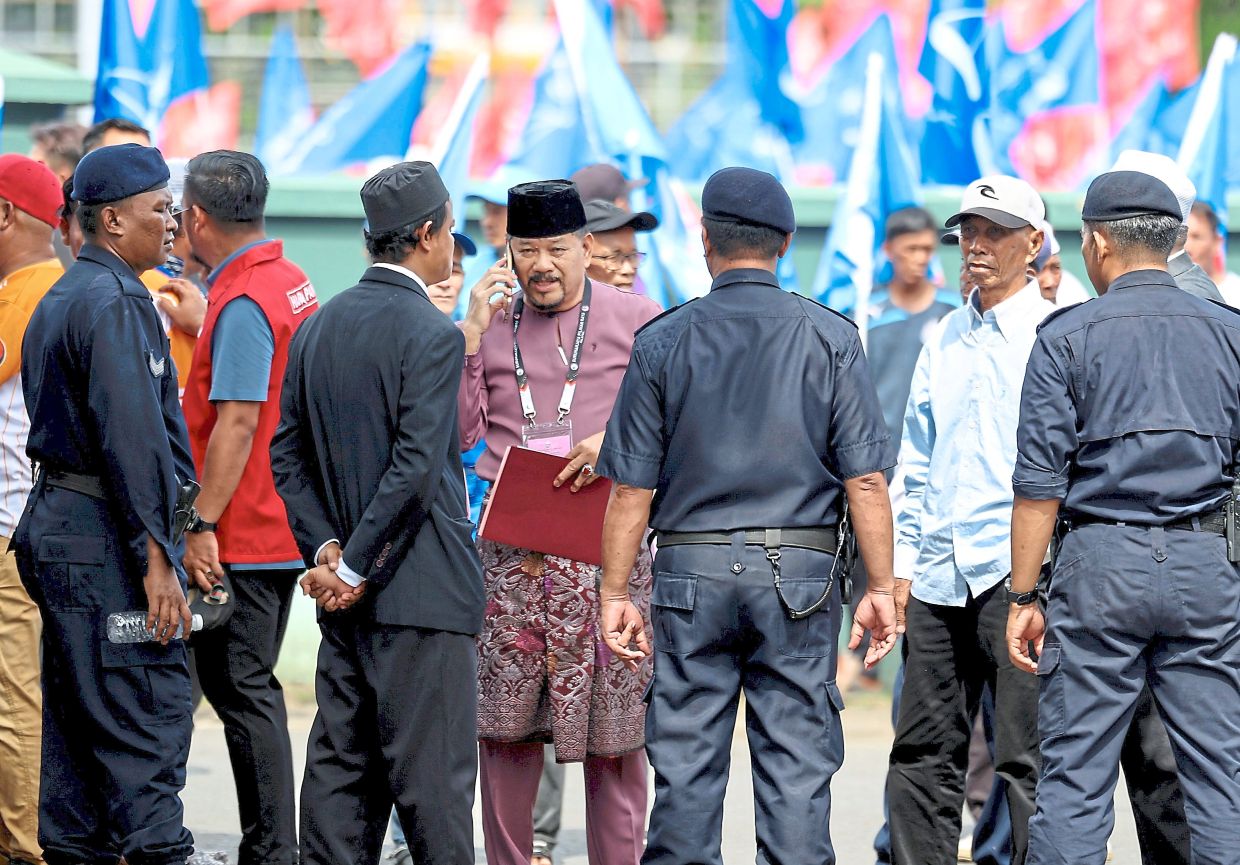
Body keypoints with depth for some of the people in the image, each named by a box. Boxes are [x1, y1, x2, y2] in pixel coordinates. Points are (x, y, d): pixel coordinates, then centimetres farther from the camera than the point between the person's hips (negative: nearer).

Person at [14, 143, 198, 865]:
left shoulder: (58, 300, 18)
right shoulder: (115, 302, -14)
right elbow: (131, 437, -20)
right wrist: (157, 559, -21)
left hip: (55, 525, 10)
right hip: (107, 535, -10)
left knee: (78, 726, 11)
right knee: (151, 723, -11)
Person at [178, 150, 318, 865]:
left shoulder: (243, 302, -17)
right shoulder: (292, 282, 12)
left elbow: (237, 421, -22)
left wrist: (203, 524, -21)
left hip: (240, 537, -10)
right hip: (285, 529, 10)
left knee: (241, 691, -6)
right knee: (250, 688, 15)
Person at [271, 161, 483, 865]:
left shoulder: (317, 327, 11)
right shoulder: (431, 333, -13)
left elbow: (287, 454, 10)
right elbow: (415, 468, -19)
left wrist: (327, 550, 3)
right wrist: (353, 568, -13)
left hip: (350, 595, 8)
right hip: (422, 594, -8)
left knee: (342, 766, 10)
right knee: (432, 776, -5)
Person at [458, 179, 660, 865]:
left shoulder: (636, 321, 5)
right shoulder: (490, 325, 13)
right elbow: (456, 433, 6)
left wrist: (619, 438, -15)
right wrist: (471, 334, -2)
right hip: (509, 545, 3)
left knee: (612, 730, -3)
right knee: (504, 724, 3)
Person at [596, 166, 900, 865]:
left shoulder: (664, 341, 1)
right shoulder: (830, 337, 0)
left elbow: (632, 487, 0)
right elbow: (865, 478, -4)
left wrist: (617, 593, 6)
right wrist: (881, 587, 1)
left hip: (692, 571, 0)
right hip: (799, 572, 0)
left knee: (686, 768, 4)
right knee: (798, 767, 1)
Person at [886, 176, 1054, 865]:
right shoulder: (945, 340, 17)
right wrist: (902, 569, 15)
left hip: (1017, 572, -6)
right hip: (940, 574, 6)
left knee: (1027, 757, -6)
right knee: (923, 756, 7)